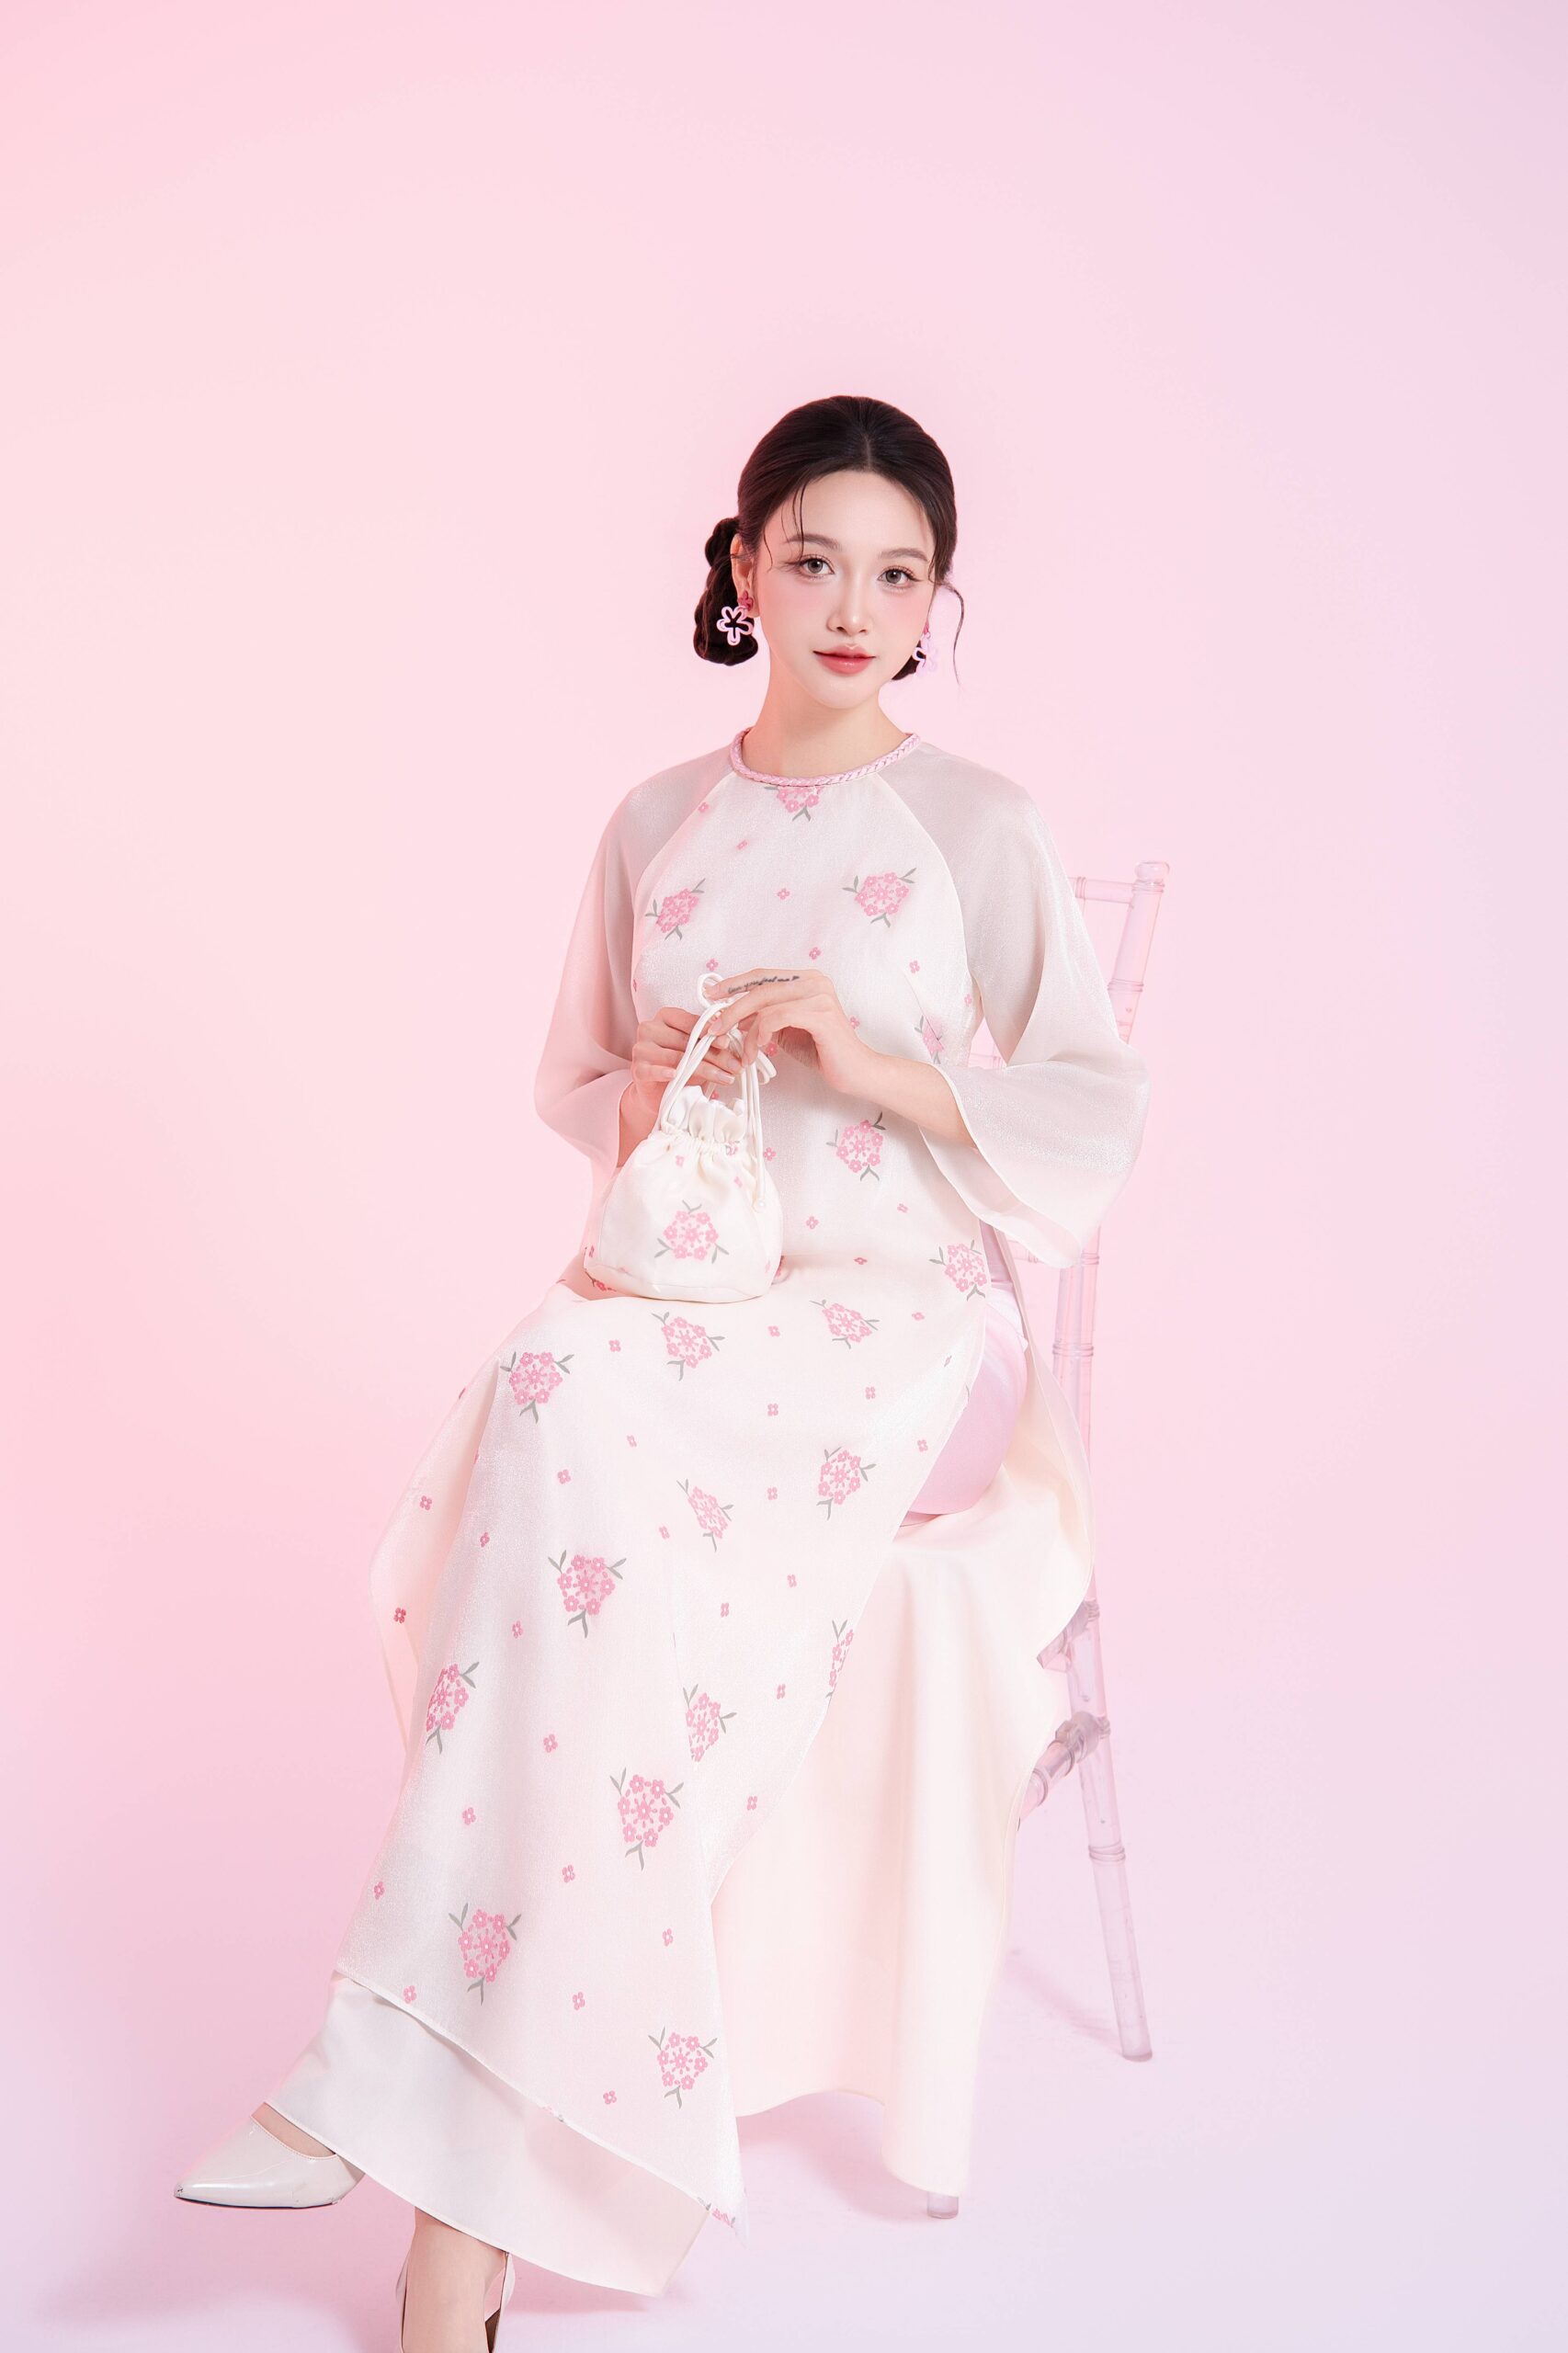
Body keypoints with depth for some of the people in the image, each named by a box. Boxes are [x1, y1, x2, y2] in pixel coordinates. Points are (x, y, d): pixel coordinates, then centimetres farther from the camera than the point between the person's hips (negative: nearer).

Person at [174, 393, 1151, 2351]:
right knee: (566, 1471, -33)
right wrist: (642, 1099, 0)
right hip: (662, 1294, 3)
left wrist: (877, 1067, -12)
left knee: (574, 1423, -35)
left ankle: (396, 2061, -29)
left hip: (889, 1313, -3)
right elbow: (569, 1083, 24)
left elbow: (1097, 1120, 3)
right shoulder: (654, 824, 15)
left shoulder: (979, 830, 5)